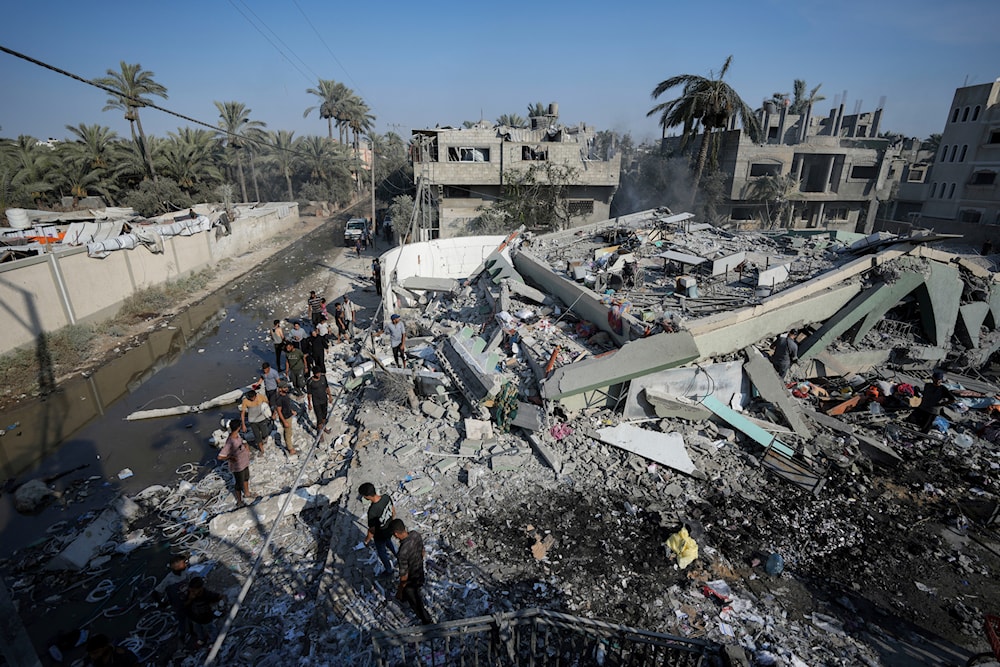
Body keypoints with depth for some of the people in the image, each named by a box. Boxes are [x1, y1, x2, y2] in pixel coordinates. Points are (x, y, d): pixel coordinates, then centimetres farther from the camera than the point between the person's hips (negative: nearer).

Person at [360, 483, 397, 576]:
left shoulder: (372, 511, -41)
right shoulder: (386, 496, -24)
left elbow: (372, 530, -25)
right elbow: (393, 510, -3)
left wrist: (367, 539, -4)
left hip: (380, 535, -5)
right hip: (390, 529, 5)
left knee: (381, 552, 25)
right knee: (388, 542, 37)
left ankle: (389, 570, 49)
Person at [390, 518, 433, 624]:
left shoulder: (402, 553, -42)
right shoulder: (415, 534, -22)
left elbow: (404, 576, -27)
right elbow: (423, 552, -1)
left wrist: (400, 591, -9)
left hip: (411, 580, -7)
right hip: (420, 572, 7)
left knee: (415, 602, 21)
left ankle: (427, 621, 40)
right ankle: (404, 597, 69)